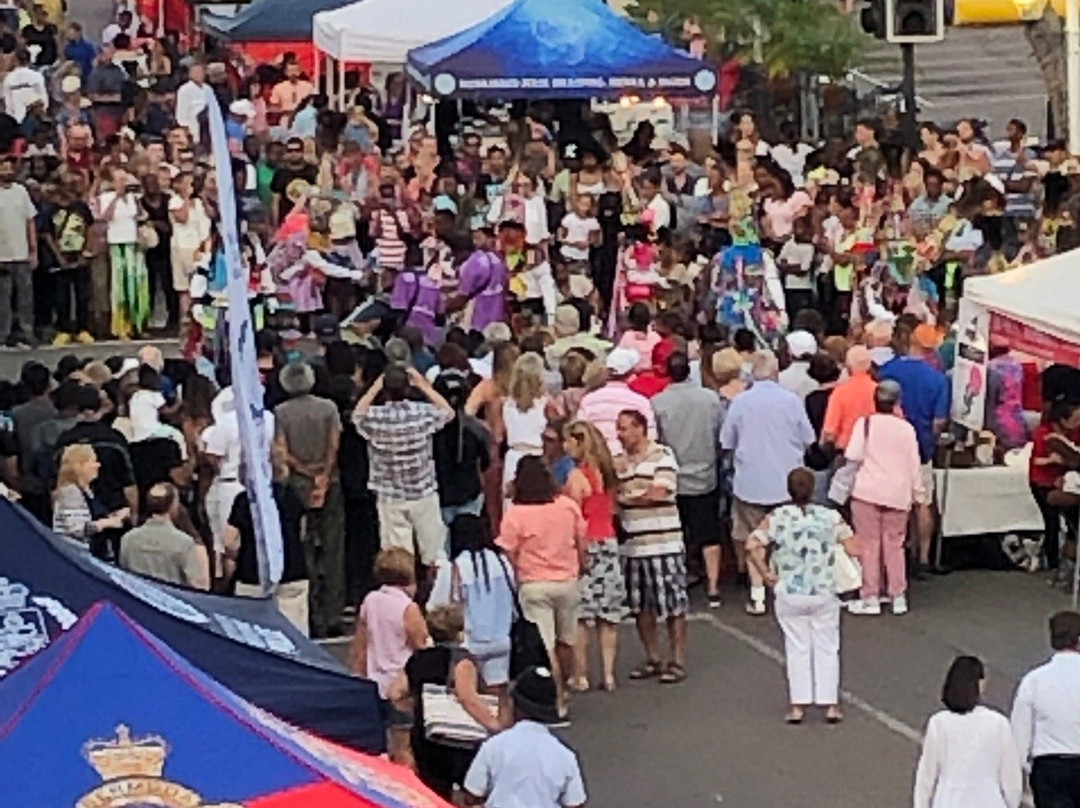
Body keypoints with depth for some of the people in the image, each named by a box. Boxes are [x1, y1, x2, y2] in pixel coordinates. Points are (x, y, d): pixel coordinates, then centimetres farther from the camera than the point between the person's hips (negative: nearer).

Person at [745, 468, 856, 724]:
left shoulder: (776, 518, -4)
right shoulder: (831, 517, -4)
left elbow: (751, 546, -14)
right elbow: (853, 550, -9)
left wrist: (765, 573, -4)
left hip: (789, 595, 0)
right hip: (824, 594, 0)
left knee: (796, 648, 10)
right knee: (826, 648, 11)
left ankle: (797, 705, 8)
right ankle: (830, 704, 11)